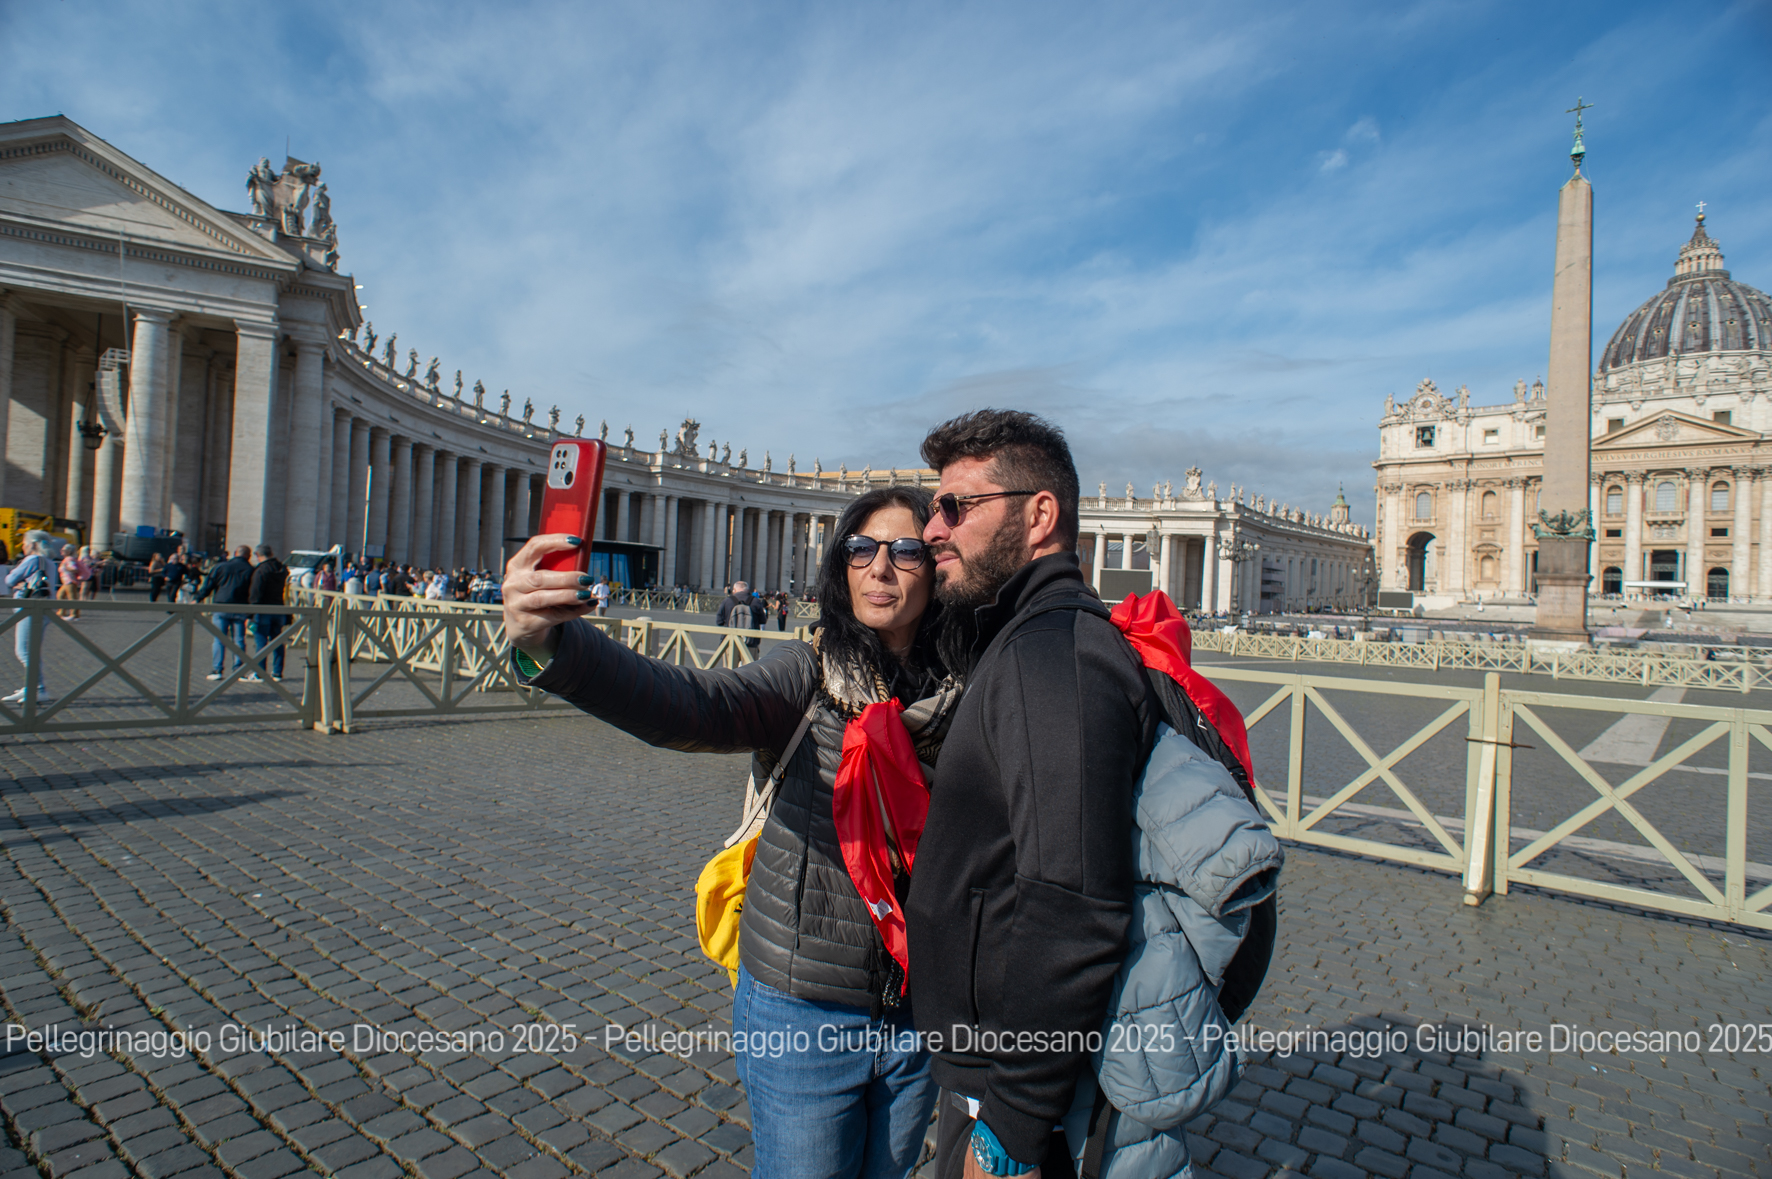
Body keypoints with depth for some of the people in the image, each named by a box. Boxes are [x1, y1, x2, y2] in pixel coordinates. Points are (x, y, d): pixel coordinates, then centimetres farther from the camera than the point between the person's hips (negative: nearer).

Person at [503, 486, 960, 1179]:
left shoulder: (964, 694, -5)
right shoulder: (808, 675, -13)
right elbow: (688, 706, -32)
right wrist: (547, 646, -48)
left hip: (920, 1017, 3)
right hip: (801, 1012, -3)